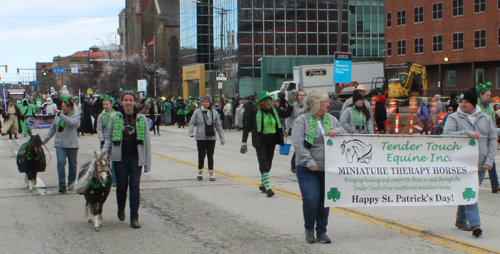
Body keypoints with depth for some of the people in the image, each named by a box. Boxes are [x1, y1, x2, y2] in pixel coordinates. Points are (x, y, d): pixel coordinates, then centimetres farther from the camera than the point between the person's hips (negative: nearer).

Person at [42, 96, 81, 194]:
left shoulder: (76, 116, -2)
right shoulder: (58, 116, 11)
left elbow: (72, 122, -25)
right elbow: (53, 129, 20)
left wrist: (61, 114, -26)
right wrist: (45, 140, 20)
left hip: (72, 145, -3)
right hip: (59, 144, 3)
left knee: (72, 165, 7)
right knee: (61, 162, -13)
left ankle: (71, 183, 27)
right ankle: (62, 185, -15)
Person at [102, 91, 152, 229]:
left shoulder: (141, 119, 4)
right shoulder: (115, 117, 3)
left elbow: (146, 141, 6)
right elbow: (109, 136, 11)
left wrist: (147, 163, 3)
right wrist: (105, 151, -7)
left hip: (136, 157, 0)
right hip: (120, 157, 0)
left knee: (135, 187, -3)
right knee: (121, 186, 7)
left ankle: (134, 217, 3)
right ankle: (121, 209, 35)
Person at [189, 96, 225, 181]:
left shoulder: (214, 113, 3)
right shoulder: (197, 112, -1)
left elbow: (218, 126, 7)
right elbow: (192, 123, -1)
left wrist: (222, 138, 6)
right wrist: (191, 132, -19)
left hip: (211, 138, 1)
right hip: (200, 138, -1)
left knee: (210, 155, 4)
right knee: (201, 155, 1)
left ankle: (211, 173, 12)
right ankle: (200, 172, 21)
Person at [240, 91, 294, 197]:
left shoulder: (274, 111, 4)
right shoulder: (255, 112, -9)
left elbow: (287, 114, 13)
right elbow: (247, 127, -6)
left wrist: (290, 103, -5)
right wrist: (243, 143, -9)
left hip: (272, 140, 5)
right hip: (260, 141, -5)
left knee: (268, 164, 12)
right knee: (264, 164, -13)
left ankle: (262, 184, 30)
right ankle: (268, 187, -16)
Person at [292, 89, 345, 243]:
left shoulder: (331, 119, 13)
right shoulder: (301, 121, -3)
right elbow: (298, 144, -12)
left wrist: (337, 131, -8)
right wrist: (309, 161, -20)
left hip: (327, 168, 5)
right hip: (308, 169, -5)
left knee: (325, 201, 6)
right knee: (311, 199, -14)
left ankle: (321, 232, 19)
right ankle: (309, 230, 9)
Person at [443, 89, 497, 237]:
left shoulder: (485, 118, 10)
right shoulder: (454, 118, 1)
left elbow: (492, 139, 8)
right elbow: (447, 134, -14)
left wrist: (489, 161, -2)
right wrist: (468, 133, -21)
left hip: (480, 164, 4)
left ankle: (461, 220, 27)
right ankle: (474, 224, -18)